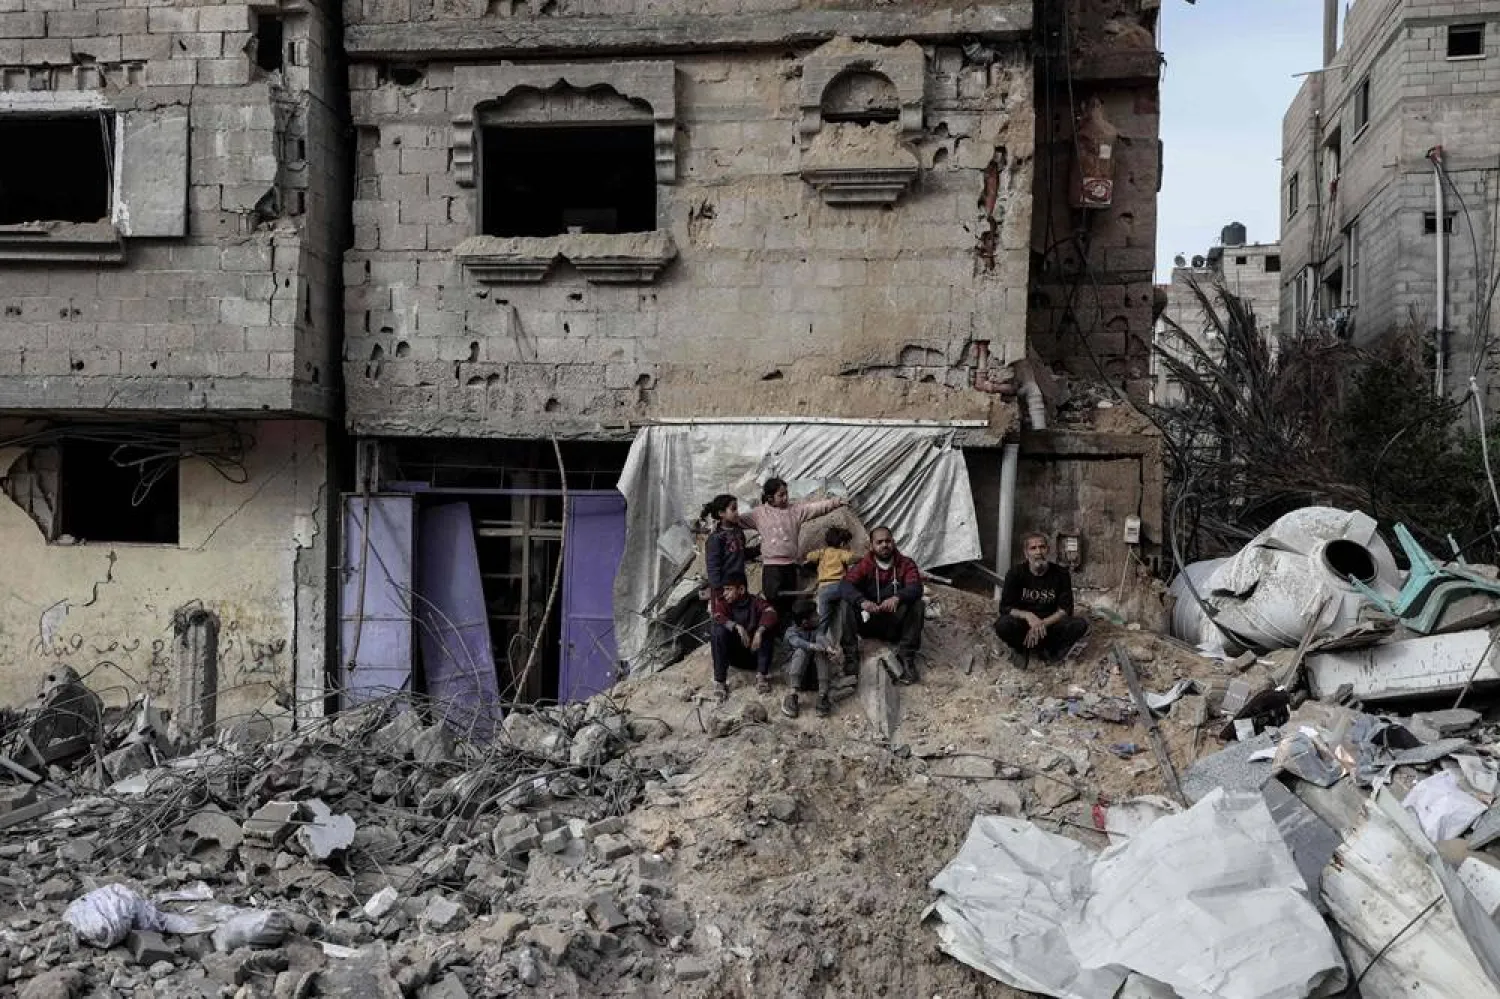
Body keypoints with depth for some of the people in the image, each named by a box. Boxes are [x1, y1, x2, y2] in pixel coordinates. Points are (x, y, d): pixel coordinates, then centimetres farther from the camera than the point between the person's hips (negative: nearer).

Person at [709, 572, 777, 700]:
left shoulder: (755, 602, -2)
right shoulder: (722, 602, -1)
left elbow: (770, 613, -22)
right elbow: (718, 617, -22)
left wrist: (759, 631, -38)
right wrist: (737, 627, -36)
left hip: (754, 653, 0)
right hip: (733, 655, 0)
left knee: (767, 629, -22)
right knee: (719, 631, -26)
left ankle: (762, 675, -25)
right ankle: (719, 681, -28)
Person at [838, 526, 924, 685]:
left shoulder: (906, 564, -3)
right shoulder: (864, 565, -3)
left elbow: (915, 588, -20)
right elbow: (846, 585, -19)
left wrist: (897, 598, -42)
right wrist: (862, 602, -40)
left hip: (896, 626, 0)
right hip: (869, 623, 0)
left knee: (916, 604, -26)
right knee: (847, 605, -23)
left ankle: (907, 657, -23)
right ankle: (851, 655, -21)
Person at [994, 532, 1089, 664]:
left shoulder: (1061, 574, -6)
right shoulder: (1015, 574, -8)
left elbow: (1065, 609, -8)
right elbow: (1005, 608, -11)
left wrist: (1042, 624, -24)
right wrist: (1028, 616, -31)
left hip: (1050, 623, 1)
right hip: (1024, 624, -1)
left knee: (1080, 625, -26)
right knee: (1002, 624, -33)